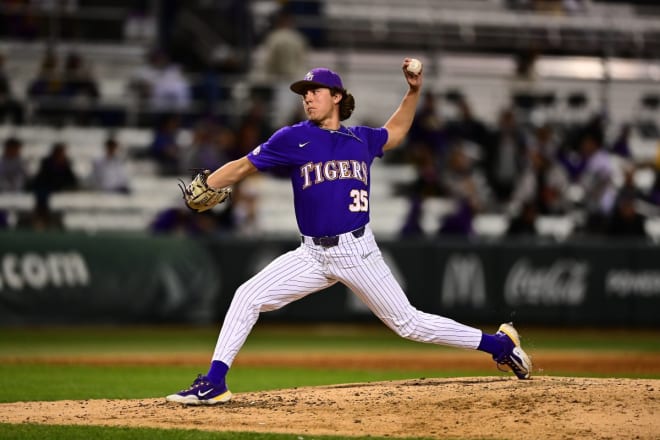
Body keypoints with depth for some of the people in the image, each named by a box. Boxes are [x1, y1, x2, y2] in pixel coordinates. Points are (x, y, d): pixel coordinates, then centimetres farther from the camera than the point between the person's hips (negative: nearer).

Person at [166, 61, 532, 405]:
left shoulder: (361, 139, 7)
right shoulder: (293, 139, 1)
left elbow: (395, 132, 29)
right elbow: (244, 166, 1)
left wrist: (414, 90, 18)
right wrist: (205, 186, -15)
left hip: (358, 252, -1)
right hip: (313, 255, 1)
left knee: (409, 323, -1)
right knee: (248, 297, -13)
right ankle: (213, 383, -9)